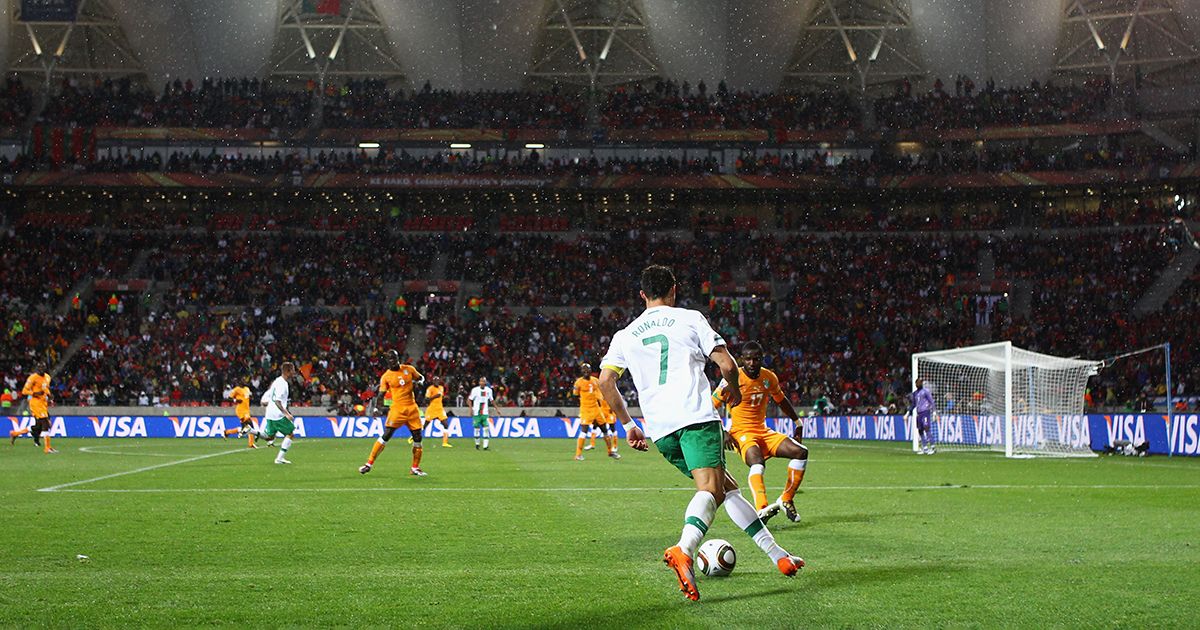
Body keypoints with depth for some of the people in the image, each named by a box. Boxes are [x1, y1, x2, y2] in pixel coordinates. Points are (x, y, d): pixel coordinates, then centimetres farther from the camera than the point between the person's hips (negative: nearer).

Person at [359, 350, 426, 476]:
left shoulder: (409, 369, 5)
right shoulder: (386, 376, 0)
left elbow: (421, 378, 21)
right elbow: (380, 395, 2)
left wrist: (418, 382, -2)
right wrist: (375, 408, -12)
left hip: (412, 408, 3)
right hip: (397, 408, -3)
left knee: (417, 437, 3)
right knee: (386, 436, -12)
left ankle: (415, 468, 17)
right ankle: (369, 463, -7)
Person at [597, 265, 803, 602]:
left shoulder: (625, 335, 19)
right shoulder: (689, 318, 9)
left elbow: (605, 380, 9)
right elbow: (727, 365, 3)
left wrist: (628, 425, 18)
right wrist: (735, 391, 24)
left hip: (660, 429, 5)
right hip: (696, 416, -5)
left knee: (727, 487, 14)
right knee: (710, 489, -17)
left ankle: (777, 555, 14)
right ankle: (683, 551, -46)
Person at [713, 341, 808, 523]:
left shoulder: (769, 378, 3)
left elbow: (781, 400, 23)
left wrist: (798, 423, 21)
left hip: (763, 431, 6)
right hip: (741, 433, -6)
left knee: (801, 452, -10)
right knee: (757, 463, -35)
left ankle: (786, 501, 0)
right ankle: (761, 510, -49)